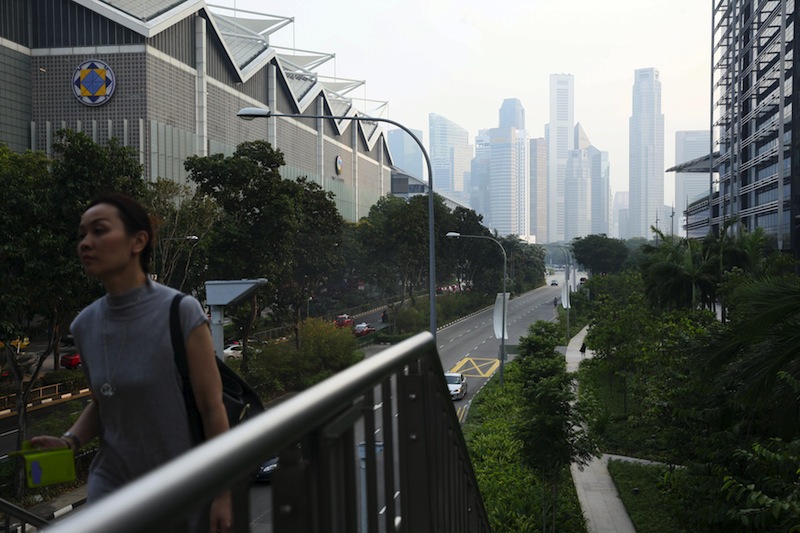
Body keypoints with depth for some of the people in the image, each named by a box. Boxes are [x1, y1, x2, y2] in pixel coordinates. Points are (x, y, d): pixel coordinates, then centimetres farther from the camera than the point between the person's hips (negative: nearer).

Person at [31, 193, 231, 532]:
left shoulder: (180, 312, -15)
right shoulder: (85, 325, 1)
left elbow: (212, 408, -12)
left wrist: (222, 494, -11)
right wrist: (70, 441, -5)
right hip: (112, 482, 4)